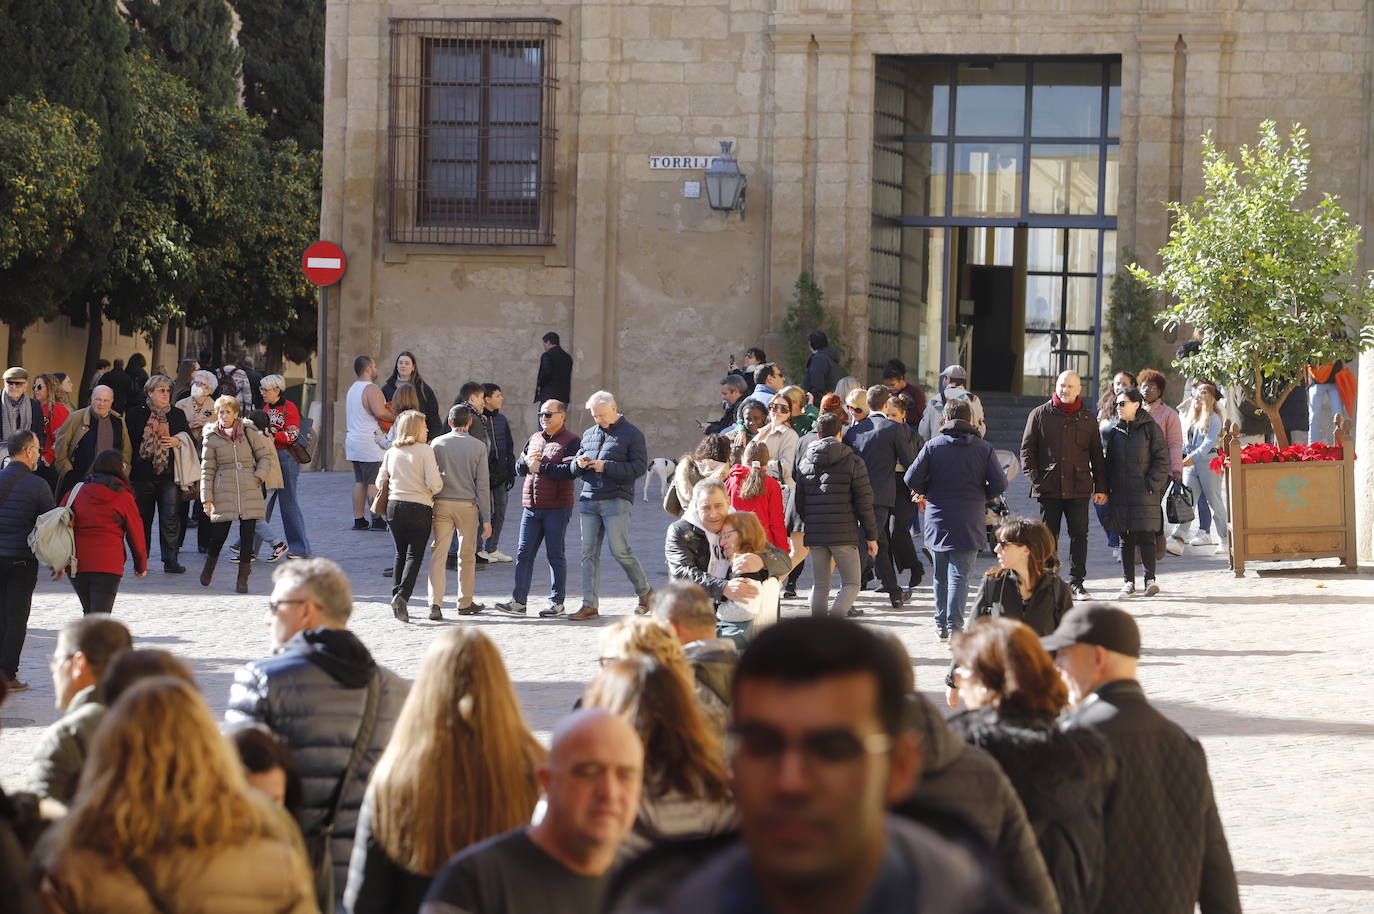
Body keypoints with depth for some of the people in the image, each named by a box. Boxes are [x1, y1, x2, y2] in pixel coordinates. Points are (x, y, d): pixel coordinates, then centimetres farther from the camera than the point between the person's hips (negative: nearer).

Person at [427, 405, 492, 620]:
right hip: (467, 505, 0)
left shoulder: (437, 444, 1)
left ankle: (435, 604, -11)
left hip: (441, 503, 0)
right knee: (467, 555, 13)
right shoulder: (478, 447, -1)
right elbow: (482, 483, -1)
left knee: (438, 554, 0)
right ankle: (465, 602, 22)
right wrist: (486, 518, 2)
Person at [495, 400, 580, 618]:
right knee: (523, 554, 2)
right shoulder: (534, 439, 17)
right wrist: (526, 461, -3)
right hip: (531, 506, 6)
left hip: (556, 508, -6)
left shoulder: (571, 441, -5)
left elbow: (569, 471, -19)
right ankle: (518, 601, 3)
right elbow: (518, 468, 20)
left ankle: (557, 602, 8)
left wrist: (541, 467, -14)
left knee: (555, 555, 1)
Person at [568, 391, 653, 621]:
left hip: (616, 500, -6)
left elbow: (639, 467, -9)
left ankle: (644, 591, 13)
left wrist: (606, 467, -14)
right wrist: (579, 464, -1)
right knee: (589, 553, 1)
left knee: (620, 551, -8)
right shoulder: (589, 434, 18)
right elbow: (574, 470, 24)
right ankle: (590, 605, 2)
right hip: (589, 499, 6)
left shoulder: (632, 434, 0)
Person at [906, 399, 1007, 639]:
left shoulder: (933, 445, -2)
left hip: (938, 521, 1)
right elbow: (999, 484, -5)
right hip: (970, 524, -1)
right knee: (960, 575, -2)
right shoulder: (984, 449, -2)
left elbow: (912, 478, -7)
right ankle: (954, 625, -10)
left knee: (940, 575, 14)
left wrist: (925, 493, 14)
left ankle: (941, 624, 20)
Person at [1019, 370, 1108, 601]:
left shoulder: (1088, 419, 9)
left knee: (1079, 535, -1)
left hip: (1078, 488, 1)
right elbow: (1027, 448, 7)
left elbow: (1097, 455, 13)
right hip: (1048, 487, -1)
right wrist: (1034, 476, -5)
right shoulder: (1040, 415, 5)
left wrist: (1100, 487, 8)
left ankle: (1076, 582, 7)